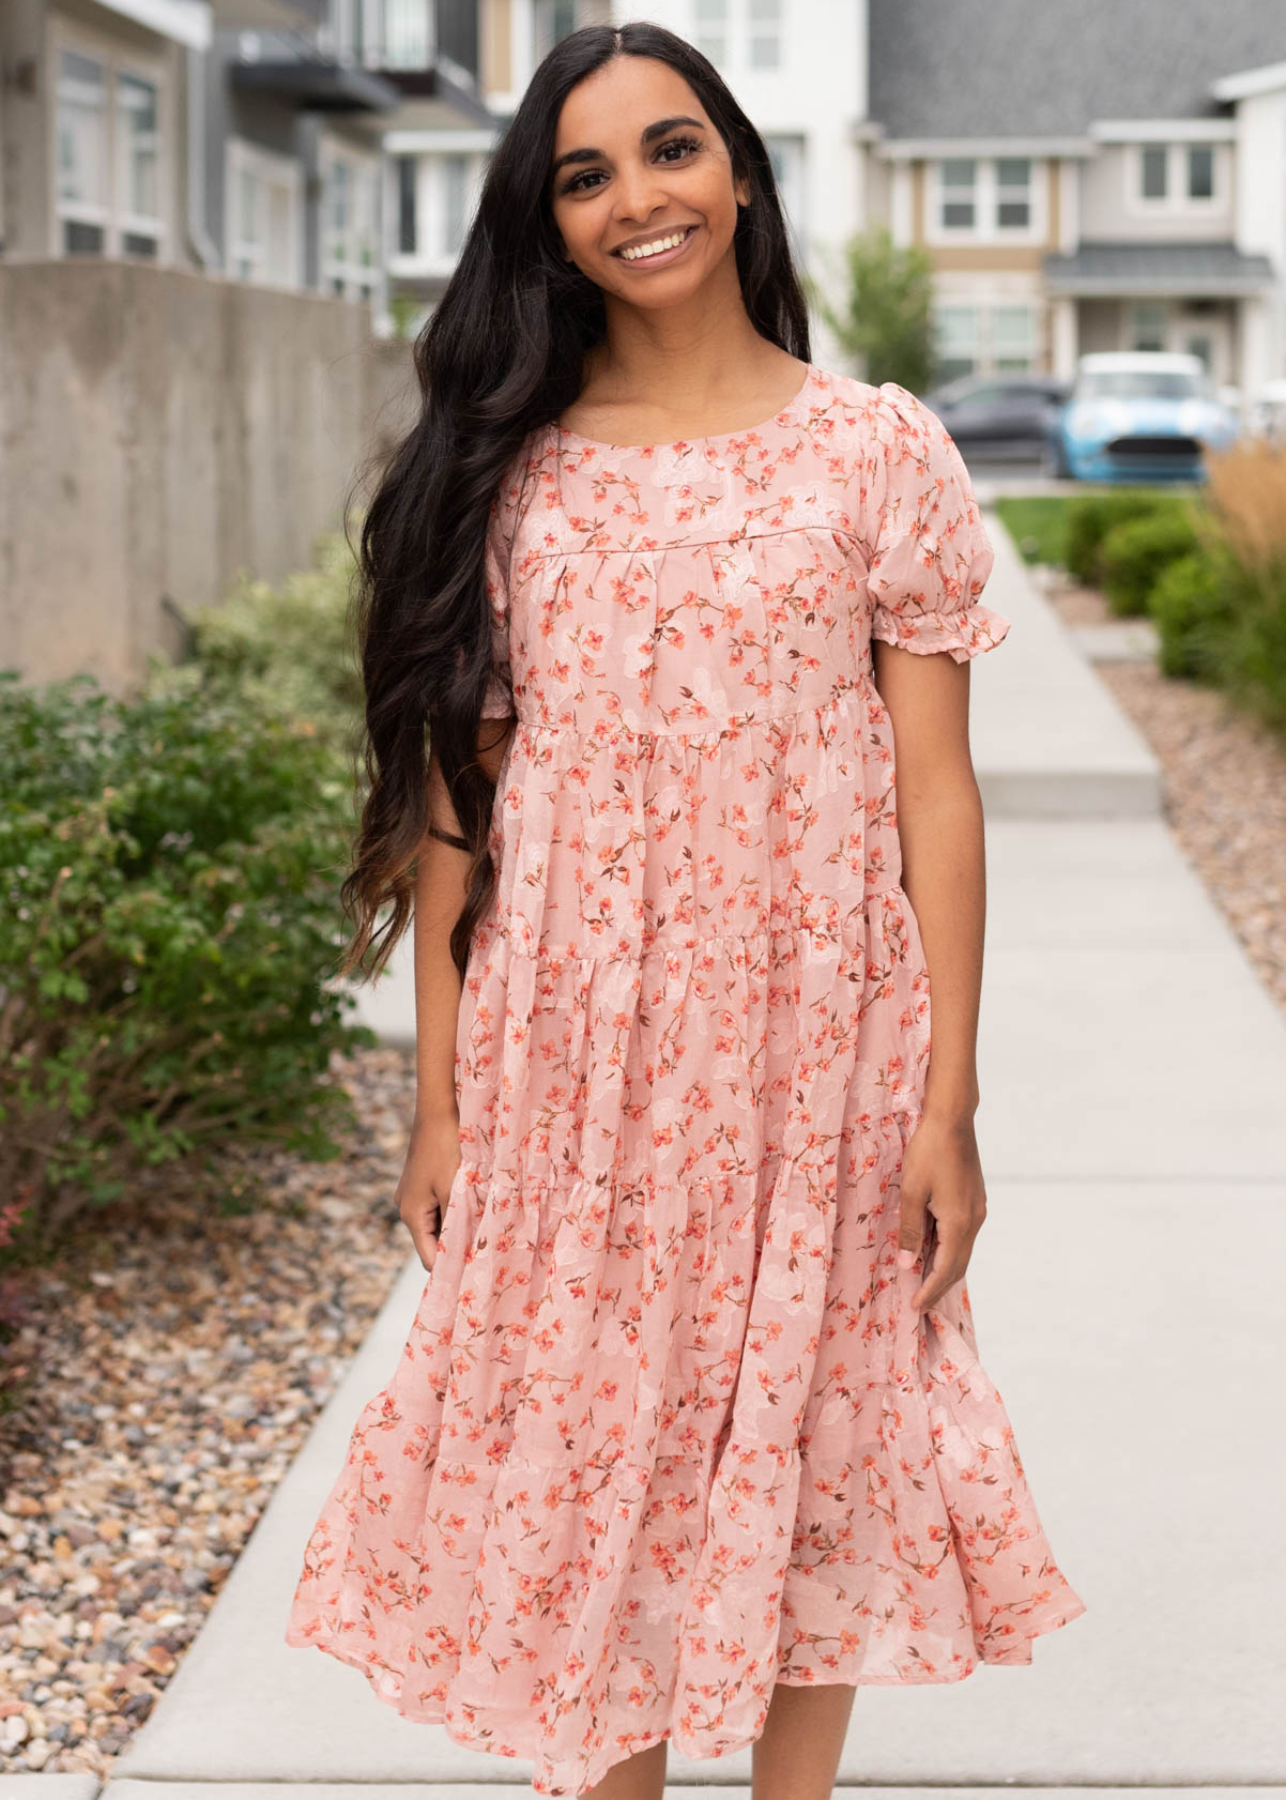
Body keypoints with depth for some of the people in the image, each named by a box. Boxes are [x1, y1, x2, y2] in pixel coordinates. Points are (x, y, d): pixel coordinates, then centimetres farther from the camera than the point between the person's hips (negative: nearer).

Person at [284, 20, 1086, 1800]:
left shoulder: (880, 450, 0)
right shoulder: (504, 468, 4)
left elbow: (935, 796, -2)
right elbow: (456, 793, 4)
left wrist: (947, 1105, -5)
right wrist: (439, 1096, 1)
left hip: (808, 1050, -1)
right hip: (566, 1060, 1)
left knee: (806, 1455, 9)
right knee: (577, 1472, 7)